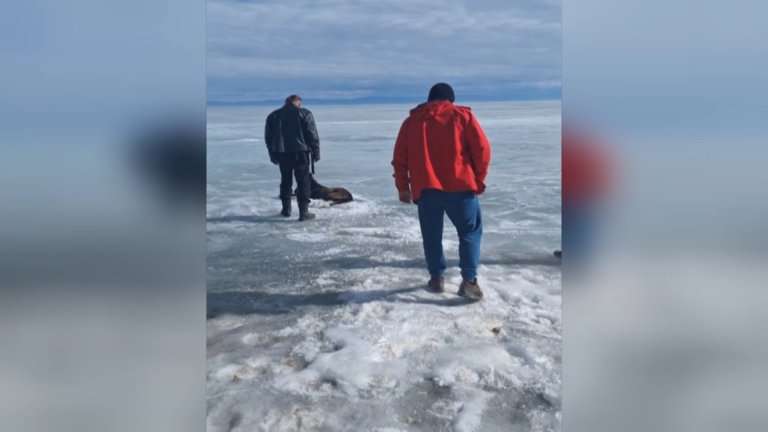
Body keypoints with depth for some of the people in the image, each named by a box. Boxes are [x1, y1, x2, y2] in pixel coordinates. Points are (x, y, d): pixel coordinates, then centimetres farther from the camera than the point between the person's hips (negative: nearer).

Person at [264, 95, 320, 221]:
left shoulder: (273, 116, 10)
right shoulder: (304, 113, -2)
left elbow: (268, 138, 12)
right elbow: (312, 135, -6)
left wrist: (273, 155, 19)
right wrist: (316, 153, 0)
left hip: (281, 154, 4)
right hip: (300, 152, -4)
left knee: (286, 181, 18)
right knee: (303, 182, 1)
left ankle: (286, 209, 24)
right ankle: (303, 212, -3)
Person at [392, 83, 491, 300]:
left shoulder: (411, 121, 13)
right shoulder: (463, 115, 7)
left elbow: (399, 158, 11)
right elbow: (482, 148, -2)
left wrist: (403, 187, 18)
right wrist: (479, 180, 7)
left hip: (425, 189, 2)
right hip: (460, 187, -2)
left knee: (432, 236, 16)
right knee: (470, 232, 8)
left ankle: (436, 278, 19)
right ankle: (469, 280, -1)